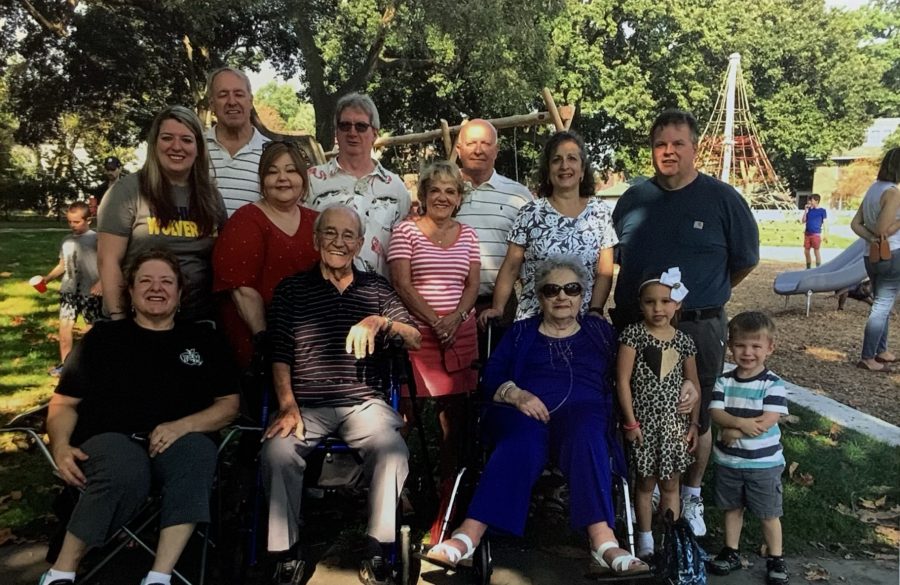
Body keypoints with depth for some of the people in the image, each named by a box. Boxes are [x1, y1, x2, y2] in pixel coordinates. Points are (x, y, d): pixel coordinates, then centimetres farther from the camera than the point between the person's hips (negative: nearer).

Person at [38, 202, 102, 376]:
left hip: (90, 291, -5)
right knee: (64, 325, 1)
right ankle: (64, 363, 11)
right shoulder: (67, 240, 10)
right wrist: (47, 277, 2)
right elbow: (62, 265, 17)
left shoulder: (96, 238, -7)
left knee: (92, 327, 5)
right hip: (68, 291, 5)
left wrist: (100, 283, -23)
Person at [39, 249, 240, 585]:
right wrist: (61, 446, -7)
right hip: (110, 439, -1)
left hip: (175, 441, 1)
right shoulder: (104, 337, 18)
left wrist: (183, 425, -8)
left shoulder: (202, 340, 19)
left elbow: (229, 404, 12)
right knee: (126, 469, -38)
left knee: (199, 450, -36)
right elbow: (64, 403, 15)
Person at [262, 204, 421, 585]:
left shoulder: (376, 287, 14)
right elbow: (280, 356, 5)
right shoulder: (291, 290, 11)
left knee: (393, 451, -28)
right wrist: (288, 406, -10)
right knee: (277, 451, -29)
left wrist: (380, 322, -13)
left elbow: (415, 339, 7)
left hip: (364, 402, 1)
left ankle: (377, 551, -10)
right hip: (307, 405, 0)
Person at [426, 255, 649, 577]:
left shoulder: (600, 331, 22)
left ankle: (604, 544, -47)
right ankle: (466, 538, -47)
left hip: (582, 410, 1)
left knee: (585, 439, -35)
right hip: (525, 411, 0)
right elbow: (491, 377, 9)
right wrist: (516, 395, -12)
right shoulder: (521, 332, 20)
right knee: (522, 443, -35)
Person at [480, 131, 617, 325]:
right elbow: (510, 268, 0)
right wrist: (498, 308, -11)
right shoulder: (530, 213, -1)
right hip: (533, 320, -1)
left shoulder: (601, 213, 2)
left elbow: (605, 273, 2)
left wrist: (595, 311, -10)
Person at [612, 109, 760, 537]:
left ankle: (691, 497, 30)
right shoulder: (633, 199, 7)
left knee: (695, 419, 10)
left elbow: (746, 261, 5)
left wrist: (706, 296, 7)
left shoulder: (723, 199, -4)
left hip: (697, 330, -3)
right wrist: (641, 299, 10)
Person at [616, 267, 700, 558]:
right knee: (646, 482, 9)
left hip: (675, 422, 3)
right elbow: (623, 380, -10)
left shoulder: (683, 340, 3)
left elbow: (693, 384, 9)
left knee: (670, 484, 12)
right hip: (644, 421, -3)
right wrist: (630, 421, -11)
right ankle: (646, 540, 23)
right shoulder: (633, 334, -8)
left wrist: (694, 423, 6)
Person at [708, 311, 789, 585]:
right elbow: (716, 413, -12)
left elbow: (768, 421, -21)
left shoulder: (773, 384, -14)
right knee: (732, 508, 19)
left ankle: (775, 559, 28)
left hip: (764, 463, -3)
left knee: (768, 514, 11)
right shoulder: (724, 381, -3)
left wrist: (734, 430, -18)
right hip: (727, 461, 4)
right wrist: (742, 422, -28)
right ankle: (731, 552, 34)